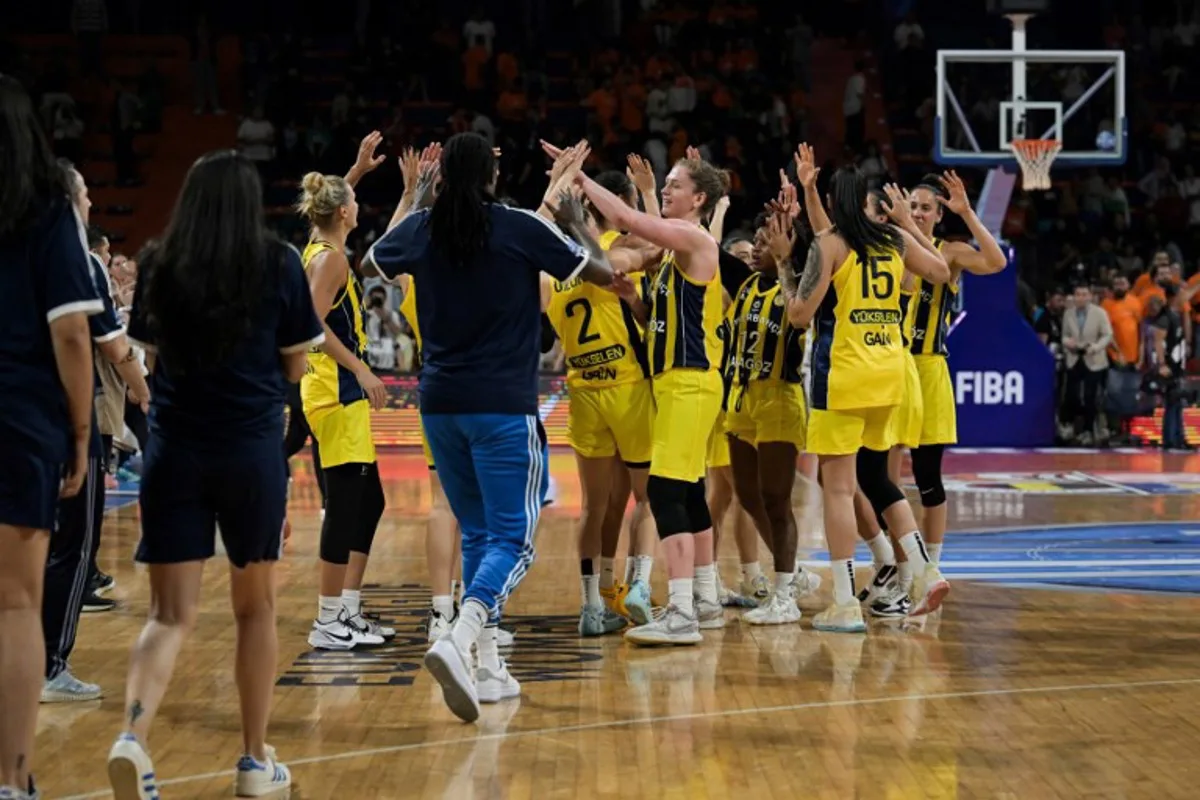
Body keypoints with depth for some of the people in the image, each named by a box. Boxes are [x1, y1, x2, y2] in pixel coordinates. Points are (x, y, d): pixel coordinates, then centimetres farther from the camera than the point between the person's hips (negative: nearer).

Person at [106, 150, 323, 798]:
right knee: (256, 606, 14)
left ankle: (132, 735, -23)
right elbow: (295, 366, 3)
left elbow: (150, 357, 14)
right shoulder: (278, 264, -3)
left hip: (173, 451, 1)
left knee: (171, 615, 2)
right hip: (253, 451, -1)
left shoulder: (159, 265, 2)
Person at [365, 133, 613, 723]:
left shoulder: (420, 229, 3)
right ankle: (458, 639, -29)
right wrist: (575, 221, 16)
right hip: (503, 407, -5)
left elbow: (369, 265, 25)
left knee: (477, 535, 17)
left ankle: (487, 668, 17)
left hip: (440, 404, 5)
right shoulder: (520, 229, -8)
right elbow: (603, 272, 1)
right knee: (512, 540, -4)